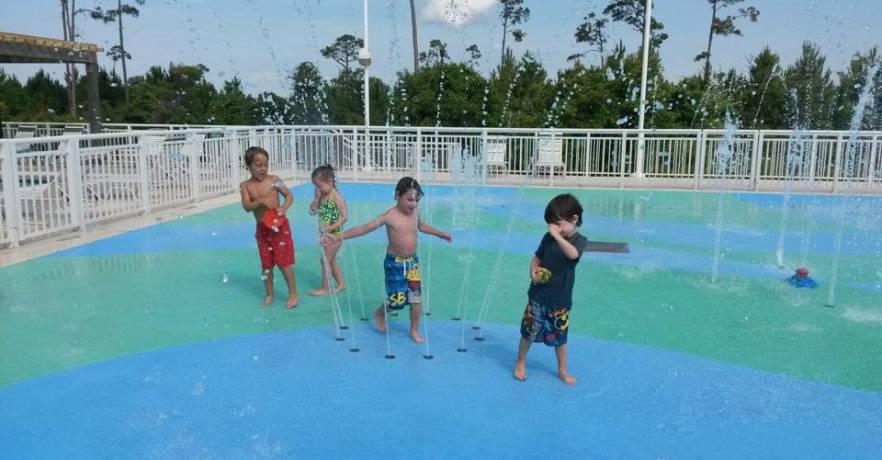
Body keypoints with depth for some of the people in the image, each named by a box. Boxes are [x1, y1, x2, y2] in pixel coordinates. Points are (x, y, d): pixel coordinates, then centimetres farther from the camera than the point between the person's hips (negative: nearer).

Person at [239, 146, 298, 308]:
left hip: (279, 225, -3)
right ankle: (269, 295, 27)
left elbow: (289, 195, 0)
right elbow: (247, 206, -12)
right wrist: (261, 201, -29)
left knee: (283, 262, -2)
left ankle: (293, 294, 11)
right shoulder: (245, 185, -1)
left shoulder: (273, 180, -6)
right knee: (266, 264, 12)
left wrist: (283, 208, -18)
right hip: (262, 228, 3)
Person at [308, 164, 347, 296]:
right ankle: (341, 283, 30)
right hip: (325, 233, 9)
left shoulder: (336, 196, -18)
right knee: (331, 260, 17)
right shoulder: (321, 196, 4)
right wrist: (316, 197, -10)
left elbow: (344, 216, -19)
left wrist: (332, 227, -26)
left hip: (335, 234, -9)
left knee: (325, 259, -3)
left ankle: (325, 288, 9)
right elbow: (312, 211, 2)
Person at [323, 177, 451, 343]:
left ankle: (414, 331, 21)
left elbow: (421, 226, 24)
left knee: (416, 297, 3)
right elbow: (365, 227, -24)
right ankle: (379, 313, 34)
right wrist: (338, 237, -32)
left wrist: (440, 233, 35)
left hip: (412, 261, 5)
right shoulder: (390, 216, -18)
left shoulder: (415, 213, 0)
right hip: (394, 263, -5)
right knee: (397, 299, 0)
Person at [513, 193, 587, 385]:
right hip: (538, 295, 2)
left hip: (560, 299, -2)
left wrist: (557, 235, -35)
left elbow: (573, 254, -34)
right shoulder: (549, 237, -2)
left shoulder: (580, 240, -11)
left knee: (559, 336, 12)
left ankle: (562, 370, 30)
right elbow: (536, 258, 7)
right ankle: (520, 363, 30)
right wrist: (533, 273, -12)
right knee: (529, 331, 9)